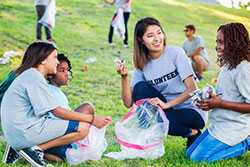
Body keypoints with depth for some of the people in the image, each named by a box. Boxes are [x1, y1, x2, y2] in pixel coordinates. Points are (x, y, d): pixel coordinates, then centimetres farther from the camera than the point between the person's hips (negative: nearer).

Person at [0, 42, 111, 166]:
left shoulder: (29, 75, 18)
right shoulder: (34, 76, -13)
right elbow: (57, 111, -15)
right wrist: (92, 119, -13)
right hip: (25, 132, -10)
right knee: (82, 128, -13)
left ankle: (20, 147, 9)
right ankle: (35, 149, -11)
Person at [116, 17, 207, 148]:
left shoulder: (175, 53, -10)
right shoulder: (142, 65, 1)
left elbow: (192, 88, -16)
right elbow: (129, 103, -6)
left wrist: (166, 104, -27)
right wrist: (124, 78, -20)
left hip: (191, 112, -5)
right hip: (167, 112, 5)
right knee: (140, 88, -15)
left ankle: (191, 133, -5)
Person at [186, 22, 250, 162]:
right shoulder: (228, 66, 9)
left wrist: (220, 103, -23)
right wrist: (209, 100, -1)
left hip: (233, 128, -9)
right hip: (218, 125, 9)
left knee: (197, 158, -11)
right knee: (190, 153, 14)